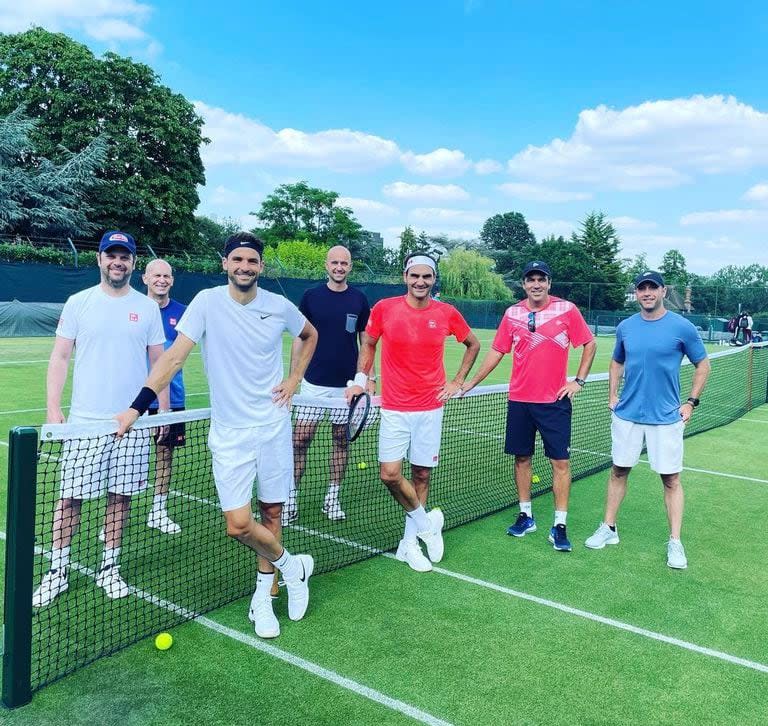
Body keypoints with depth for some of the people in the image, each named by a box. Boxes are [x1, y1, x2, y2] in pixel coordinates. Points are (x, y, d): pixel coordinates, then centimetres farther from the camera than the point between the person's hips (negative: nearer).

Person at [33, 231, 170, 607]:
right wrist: (53, 407, -6)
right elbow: (60, 357, 2)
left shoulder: (148, 308, 5)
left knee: (120, 495, 7)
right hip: (85, 420, -1)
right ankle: (57, 571, 18)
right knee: (71, 495, 3)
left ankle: (109, 567, 22)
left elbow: (158, 362, 9)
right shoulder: (78, 303, 2)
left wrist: (164, 410, 4)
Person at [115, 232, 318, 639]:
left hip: (273, 425, 2)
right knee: (238, 525, -7)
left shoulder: (279, 306, -1)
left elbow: (310, 335, 19)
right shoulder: (207, 302, -8)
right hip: (229, 433, -1)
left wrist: (294, 380, 7)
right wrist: (136, 408, -22)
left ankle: (262, 596, 29)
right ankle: (291, 566, 21)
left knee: (271, 513, 10)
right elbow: (174, 357, -14)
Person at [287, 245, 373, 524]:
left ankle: (332, 498, 21)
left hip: (347, 384, 1)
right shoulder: (311, 296, 1)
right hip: (313, 383, -1)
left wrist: (370, 377, 0)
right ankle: (291, 498, 7)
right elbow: (299, 338, 5)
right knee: (300, 440, -3)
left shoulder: (359, 300, 3)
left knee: (340, 440, 9)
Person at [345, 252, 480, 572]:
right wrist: (360, 378, 0)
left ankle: (409, 542, 22)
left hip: (430, 408, 1)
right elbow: (368, 344, 13)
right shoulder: (384, 308, -3)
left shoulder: (447, 313, -1)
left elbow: (473, 344, 16)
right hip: (394, 408, -1)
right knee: (390, 473, -11)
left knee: (422, 474, 6)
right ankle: (426, 523, 14)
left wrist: (458, 382, 8)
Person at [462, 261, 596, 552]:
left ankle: (559, 526, 9)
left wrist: (579, 381, -1)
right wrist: (471, 383, 9)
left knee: (560, 462, -1)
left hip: (555, 400, -2)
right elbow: (497, 351, 11)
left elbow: (589, 344, 6)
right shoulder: (512, 313, 4)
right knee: (522, 457, 10)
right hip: (519, 400, 3)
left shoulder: (567, 310, -4)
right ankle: (526, 516, 26)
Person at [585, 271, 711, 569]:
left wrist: (691, 402, -2)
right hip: (627, 414, 3)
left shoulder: (682, 327, -7)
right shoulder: (625, 327, 4)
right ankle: (608, 528, 24)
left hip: (666, 418, -3)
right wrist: (613, 394, 8)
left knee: (671, 479, 3)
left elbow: (702, 365, 4)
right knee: (618, 471, 11)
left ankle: (675, 542, 14)